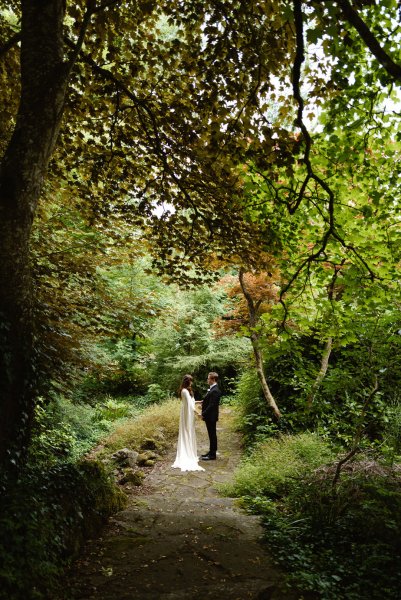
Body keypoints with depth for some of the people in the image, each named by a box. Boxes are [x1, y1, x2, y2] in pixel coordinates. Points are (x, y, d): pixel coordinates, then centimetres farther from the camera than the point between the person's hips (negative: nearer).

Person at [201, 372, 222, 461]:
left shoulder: (215, 391, -21)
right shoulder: (212, 389, 10)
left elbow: (212, 405, -23)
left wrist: (204, 414, -18)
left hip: (211, 417, -10)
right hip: (209, 416, 10)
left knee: (212, 435, 0)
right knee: (211, 435, 17)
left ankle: (212, 455, 9)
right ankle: (211, 452, 28)